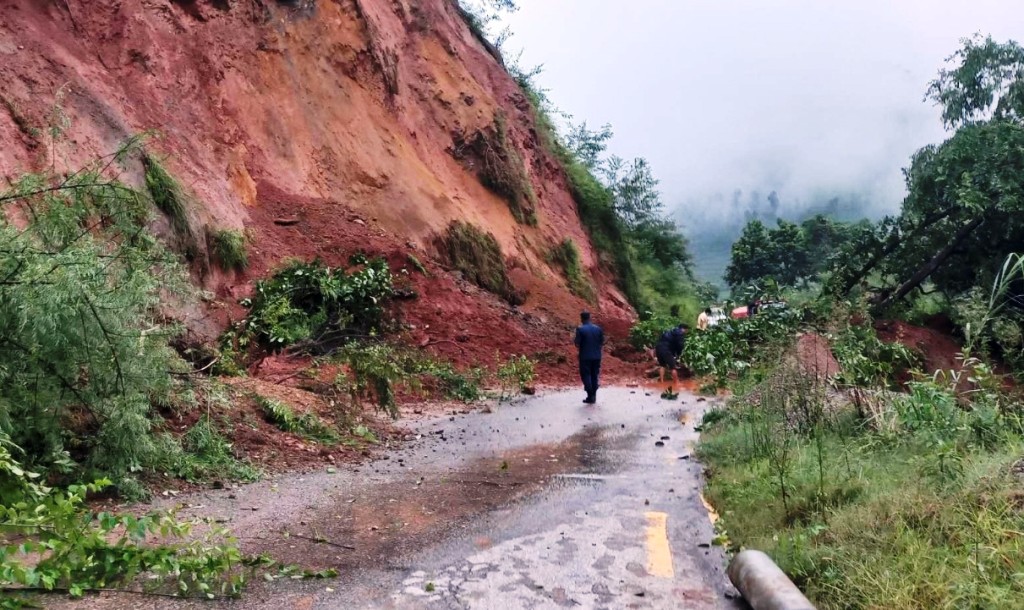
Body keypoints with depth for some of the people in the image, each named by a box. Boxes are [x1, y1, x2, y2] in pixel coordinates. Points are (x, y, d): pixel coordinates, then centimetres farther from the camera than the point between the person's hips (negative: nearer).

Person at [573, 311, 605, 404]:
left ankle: (590, 396, -3)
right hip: (596, 356, 4)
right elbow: (602, 343, 6)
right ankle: (594, 396, 18)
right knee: (594, 376, 14)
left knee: (586, 375, 4)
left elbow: (577, 344, -12)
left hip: (585, 356, -4)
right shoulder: (598, 329, 3)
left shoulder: (580, 329, -11)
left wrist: (574, 340, 9)